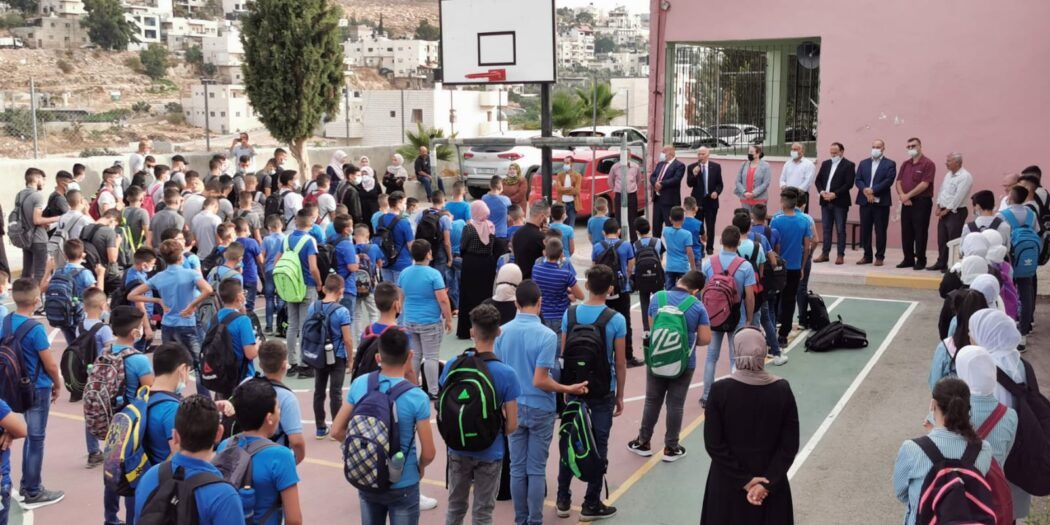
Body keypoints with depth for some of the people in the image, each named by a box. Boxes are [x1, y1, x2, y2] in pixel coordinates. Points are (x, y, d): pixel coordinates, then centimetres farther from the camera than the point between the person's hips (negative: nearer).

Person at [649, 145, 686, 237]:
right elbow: (652, 177, 12)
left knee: (670, 225, -5)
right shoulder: (660, 164, 18)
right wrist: (655, 183, -10)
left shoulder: (679, 165, -6)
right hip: (657, 198, 8)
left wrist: (661, 184, -18)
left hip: (670, 200, -7)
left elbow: (675, 180, -18)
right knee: (656, 224, 13)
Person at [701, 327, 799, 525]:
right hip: (771, 482, 1)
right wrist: (768, 483, -11)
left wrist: (743, 480, -10)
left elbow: (713, 444, -15)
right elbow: (790, 445, -11)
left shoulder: (719, 390, -16)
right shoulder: (782, 390, -12)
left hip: (728, 482, -1)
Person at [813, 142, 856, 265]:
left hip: (840, 202, -5)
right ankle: (825, 254, 12)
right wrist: (822, 192, -7)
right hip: (825, 201, 5)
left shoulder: (849, 165, -3)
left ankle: (840, 255, 3)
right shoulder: (825, 164, 14)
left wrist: (835, 194, -17)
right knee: (826, 229, 8)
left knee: (840, 230, -1)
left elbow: (849, 183, -11)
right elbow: (818, 180, 12)